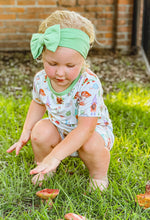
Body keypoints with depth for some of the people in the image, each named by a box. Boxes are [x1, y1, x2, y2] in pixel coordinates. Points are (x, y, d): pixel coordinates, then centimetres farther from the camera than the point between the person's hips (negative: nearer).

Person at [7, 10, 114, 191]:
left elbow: (86, 128, -39)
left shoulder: (89, 85, -36)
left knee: (91, 145, -35)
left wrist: (55, 156, -46)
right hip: (61, 130, 4)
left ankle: (99, 174, -1)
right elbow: (38, 103, 9)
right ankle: (44, 168, 5)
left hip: (94, 130, -4)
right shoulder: (41, 79, -16)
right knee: (41, 132, -25)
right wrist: (26, 132, 2)